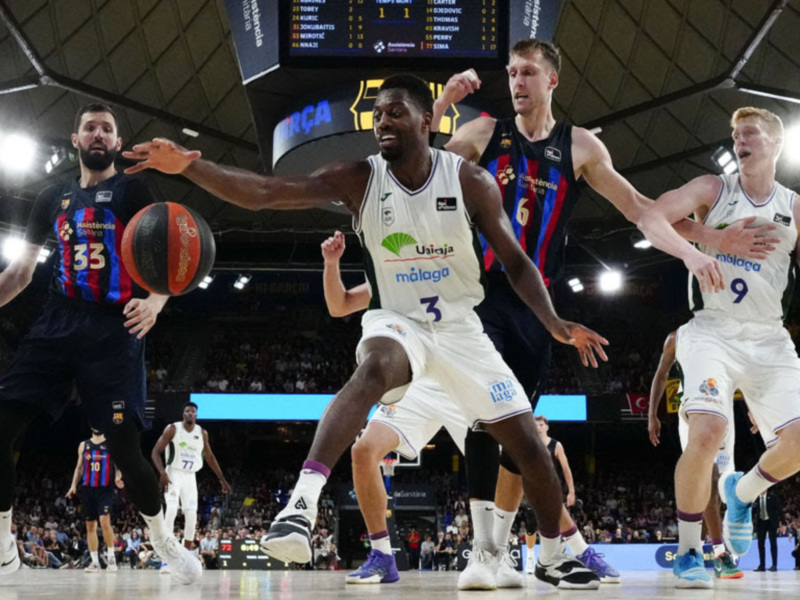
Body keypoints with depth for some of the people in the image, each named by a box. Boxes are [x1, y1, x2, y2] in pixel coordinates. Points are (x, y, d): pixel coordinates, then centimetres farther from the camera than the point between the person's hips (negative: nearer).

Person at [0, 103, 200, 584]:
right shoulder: (53, 199, 18)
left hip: (114, 331, -4)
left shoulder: (133, 192, 4)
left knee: (125, 448, -11)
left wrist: (155, 302, -27)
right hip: (57, 325, 4)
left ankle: (164, 540, 15)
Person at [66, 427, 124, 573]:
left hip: (105, 488, -4)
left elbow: (117, 466, 3)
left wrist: (118, 478, -17)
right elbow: (79, 467, 16)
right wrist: (73, 485, 5)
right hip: (87, 488, 4)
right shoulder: (83, 445, 12)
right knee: (90, 525, 4)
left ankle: (111, 556, -5)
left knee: (105, 520, -19)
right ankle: (95, 562, 9)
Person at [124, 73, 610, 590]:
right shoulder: (358, 180, -13)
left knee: (528, 443, 3)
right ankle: (303, 502, -49)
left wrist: (556, 324, -17)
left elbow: (516, 262, -3)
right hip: (397, 321, -2)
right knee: (376, 366, -39)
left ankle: (554, 555, 28)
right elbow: (263, 192, -23)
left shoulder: (471, 181, -11)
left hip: (459, 326, 2)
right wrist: (189, 167, -37)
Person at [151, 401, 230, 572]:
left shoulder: (202, 433, 4)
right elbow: (155, 452, -10)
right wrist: (162, 473, -25)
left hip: (190, 477, 4)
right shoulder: (173, 429, -8)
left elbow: (210, 457, 16)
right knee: (171, 510, -22)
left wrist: (222, 479, 16)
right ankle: (166, 559, -24)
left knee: (191, 515, -4)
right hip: (173, 474, -4)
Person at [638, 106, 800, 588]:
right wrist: (690, 252, -31)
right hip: (712, 331, -3)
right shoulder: (713, 189, 2)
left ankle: (742, 491, 21)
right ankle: (689, 552, -5)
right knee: (707, 432, -24)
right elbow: (651, 219, -13)